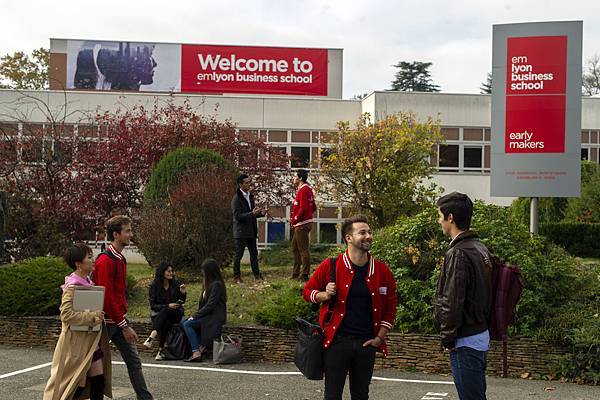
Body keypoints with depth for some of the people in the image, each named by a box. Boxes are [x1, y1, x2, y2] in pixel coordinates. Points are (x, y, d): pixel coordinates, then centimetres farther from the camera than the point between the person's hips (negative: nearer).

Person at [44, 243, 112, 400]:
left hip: (92, 341, 9)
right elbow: (66, 314, -25)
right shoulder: (72, 287, -18)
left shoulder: (88, 282, 10)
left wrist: (98, 315, 8)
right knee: (77, 386, 0)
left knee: (98, 382, 9)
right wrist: (92, 316, -24)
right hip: (77, 344, -9)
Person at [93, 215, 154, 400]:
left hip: (119, 319, 9)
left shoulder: (120, 259, 12)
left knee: (134, 361, 7)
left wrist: (125, 320, 14)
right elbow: (106, 297, -21)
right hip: (106, 321, -9)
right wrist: (124, 326, -19)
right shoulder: (106, 261, -18)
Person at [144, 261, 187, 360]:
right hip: (158, 313, 0)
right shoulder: (154, 286, 1)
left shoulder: (176, 284, 4)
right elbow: (153, 306, -3)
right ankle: (160, 351, -43)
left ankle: (152, 337, -50)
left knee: (165, 311, -36)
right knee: (166, 323, -37)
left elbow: (182, 302, 11)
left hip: (175, 314, 0)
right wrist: (168, 306, -17)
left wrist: (183, 293, -11)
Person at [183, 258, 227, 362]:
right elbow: (204, 302, 18)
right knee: (184, 321, 1)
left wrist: (195, 316, -15)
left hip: (214, 317, -10)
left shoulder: (216, 285, -15)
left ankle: (196, 352, -18)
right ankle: (201, 347, -5)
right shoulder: (210, 283, 17)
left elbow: (210, 305, -20)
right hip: (209, 315, 10)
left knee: (187, 324, -16)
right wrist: (196, 315, 5)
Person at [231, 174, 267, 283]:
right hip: (241, 231, -8)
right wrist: (252, 213, -27)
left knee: (254, 253, 11)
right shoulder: (236, 198, -13)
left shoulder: (250, 196, 14)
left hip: (251, 231, 8)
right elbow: (237, 216, -20)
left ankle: (256, 274, 17)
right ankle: (236, 276, 6)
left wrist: (261, 213, 2)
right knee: (238, 254, -1)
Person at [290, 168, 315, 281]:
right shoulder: (308, 189, 17)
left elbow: (303, 208, -24)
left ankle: (305, 275, -7)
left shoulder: (303, 190, -15)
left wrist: (295, 220, -12)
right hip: (303, 223, 11)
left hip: (302, 224, -11)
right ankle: (296, 273, 23)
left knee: (303, 249, -8)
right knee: (295, 246, 18)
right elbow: (313, 208, 21)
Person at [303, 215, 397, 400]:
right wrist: (325, 295, -14)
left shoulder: (382, 271, 3)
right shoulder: (330, 266, -4)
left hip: (366, 343, 3)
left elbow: (390, 307, 11)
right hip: (337, 341, -3)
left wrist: (380, 338, 3)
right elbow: (307, 291, 7)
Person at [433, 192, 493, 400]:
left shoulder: (458, 254, -19)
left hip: (465, 341, -10)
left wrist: (447, 338, -10)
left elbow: (452, 303, -21)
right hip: (481, 334, 10)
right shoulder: (480, 248, 11)